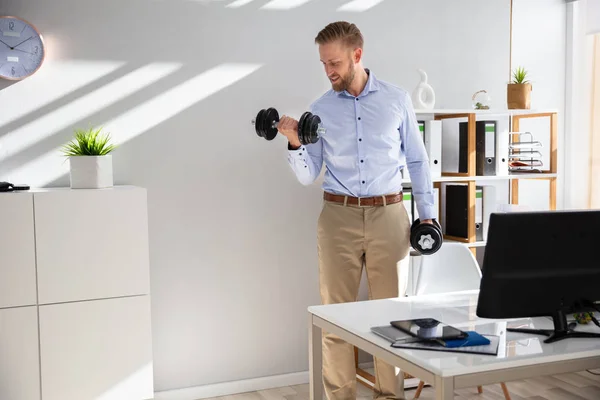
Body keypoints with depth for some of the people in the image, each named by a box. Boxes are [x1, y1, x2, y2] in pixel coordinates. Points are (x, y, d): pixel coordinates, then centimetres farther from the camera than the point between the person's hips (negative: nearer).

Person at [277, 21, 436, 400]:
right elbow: (308, 175, 4)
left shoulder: (397, 100, 4)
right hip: (339, 216, 1)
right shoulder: (321, 108, 5)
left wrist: (427, 212, 5)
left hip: (388, 215, 0)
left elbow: (417, 160, 10)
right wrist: (295, 143, -14)